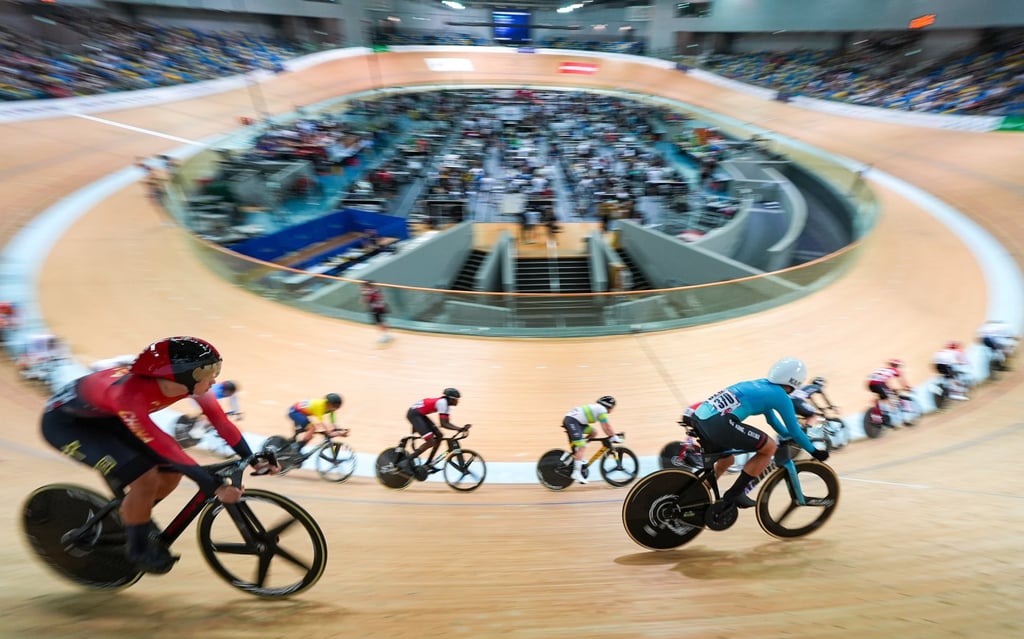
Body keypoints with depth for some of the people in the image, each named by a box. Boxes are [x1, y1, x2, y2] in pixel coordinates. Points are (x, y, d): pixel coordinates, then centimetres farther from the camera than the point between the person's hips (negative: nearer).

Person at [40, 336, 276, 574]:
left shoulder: (191, 383, -24)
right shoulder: (131, 394, -42)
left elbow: (221, 421, -16)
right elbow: (163, 447, -42)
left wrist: (253, 459, -21)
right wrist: (214, 486, -43)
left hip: (105, 416, 6)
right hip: (65, 420, -6)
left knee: (172, 472, -6)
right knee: (145, 479, -22)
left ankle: (126, 518, 24)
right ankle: (139, 548, 4)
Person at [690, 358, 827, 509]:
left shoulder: (762, 384, 28)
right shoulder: (781, 396, 5)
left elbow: (772, 419, 42)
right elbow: (794, 430, 14)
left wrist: (790, 437, 52)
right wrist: (814, 452, 30)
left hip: (699, 417, 9)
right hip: (718, 423, -9)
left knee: (726, 460, 31)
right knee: (770, 447, 7)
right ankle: (735, 494, 11)